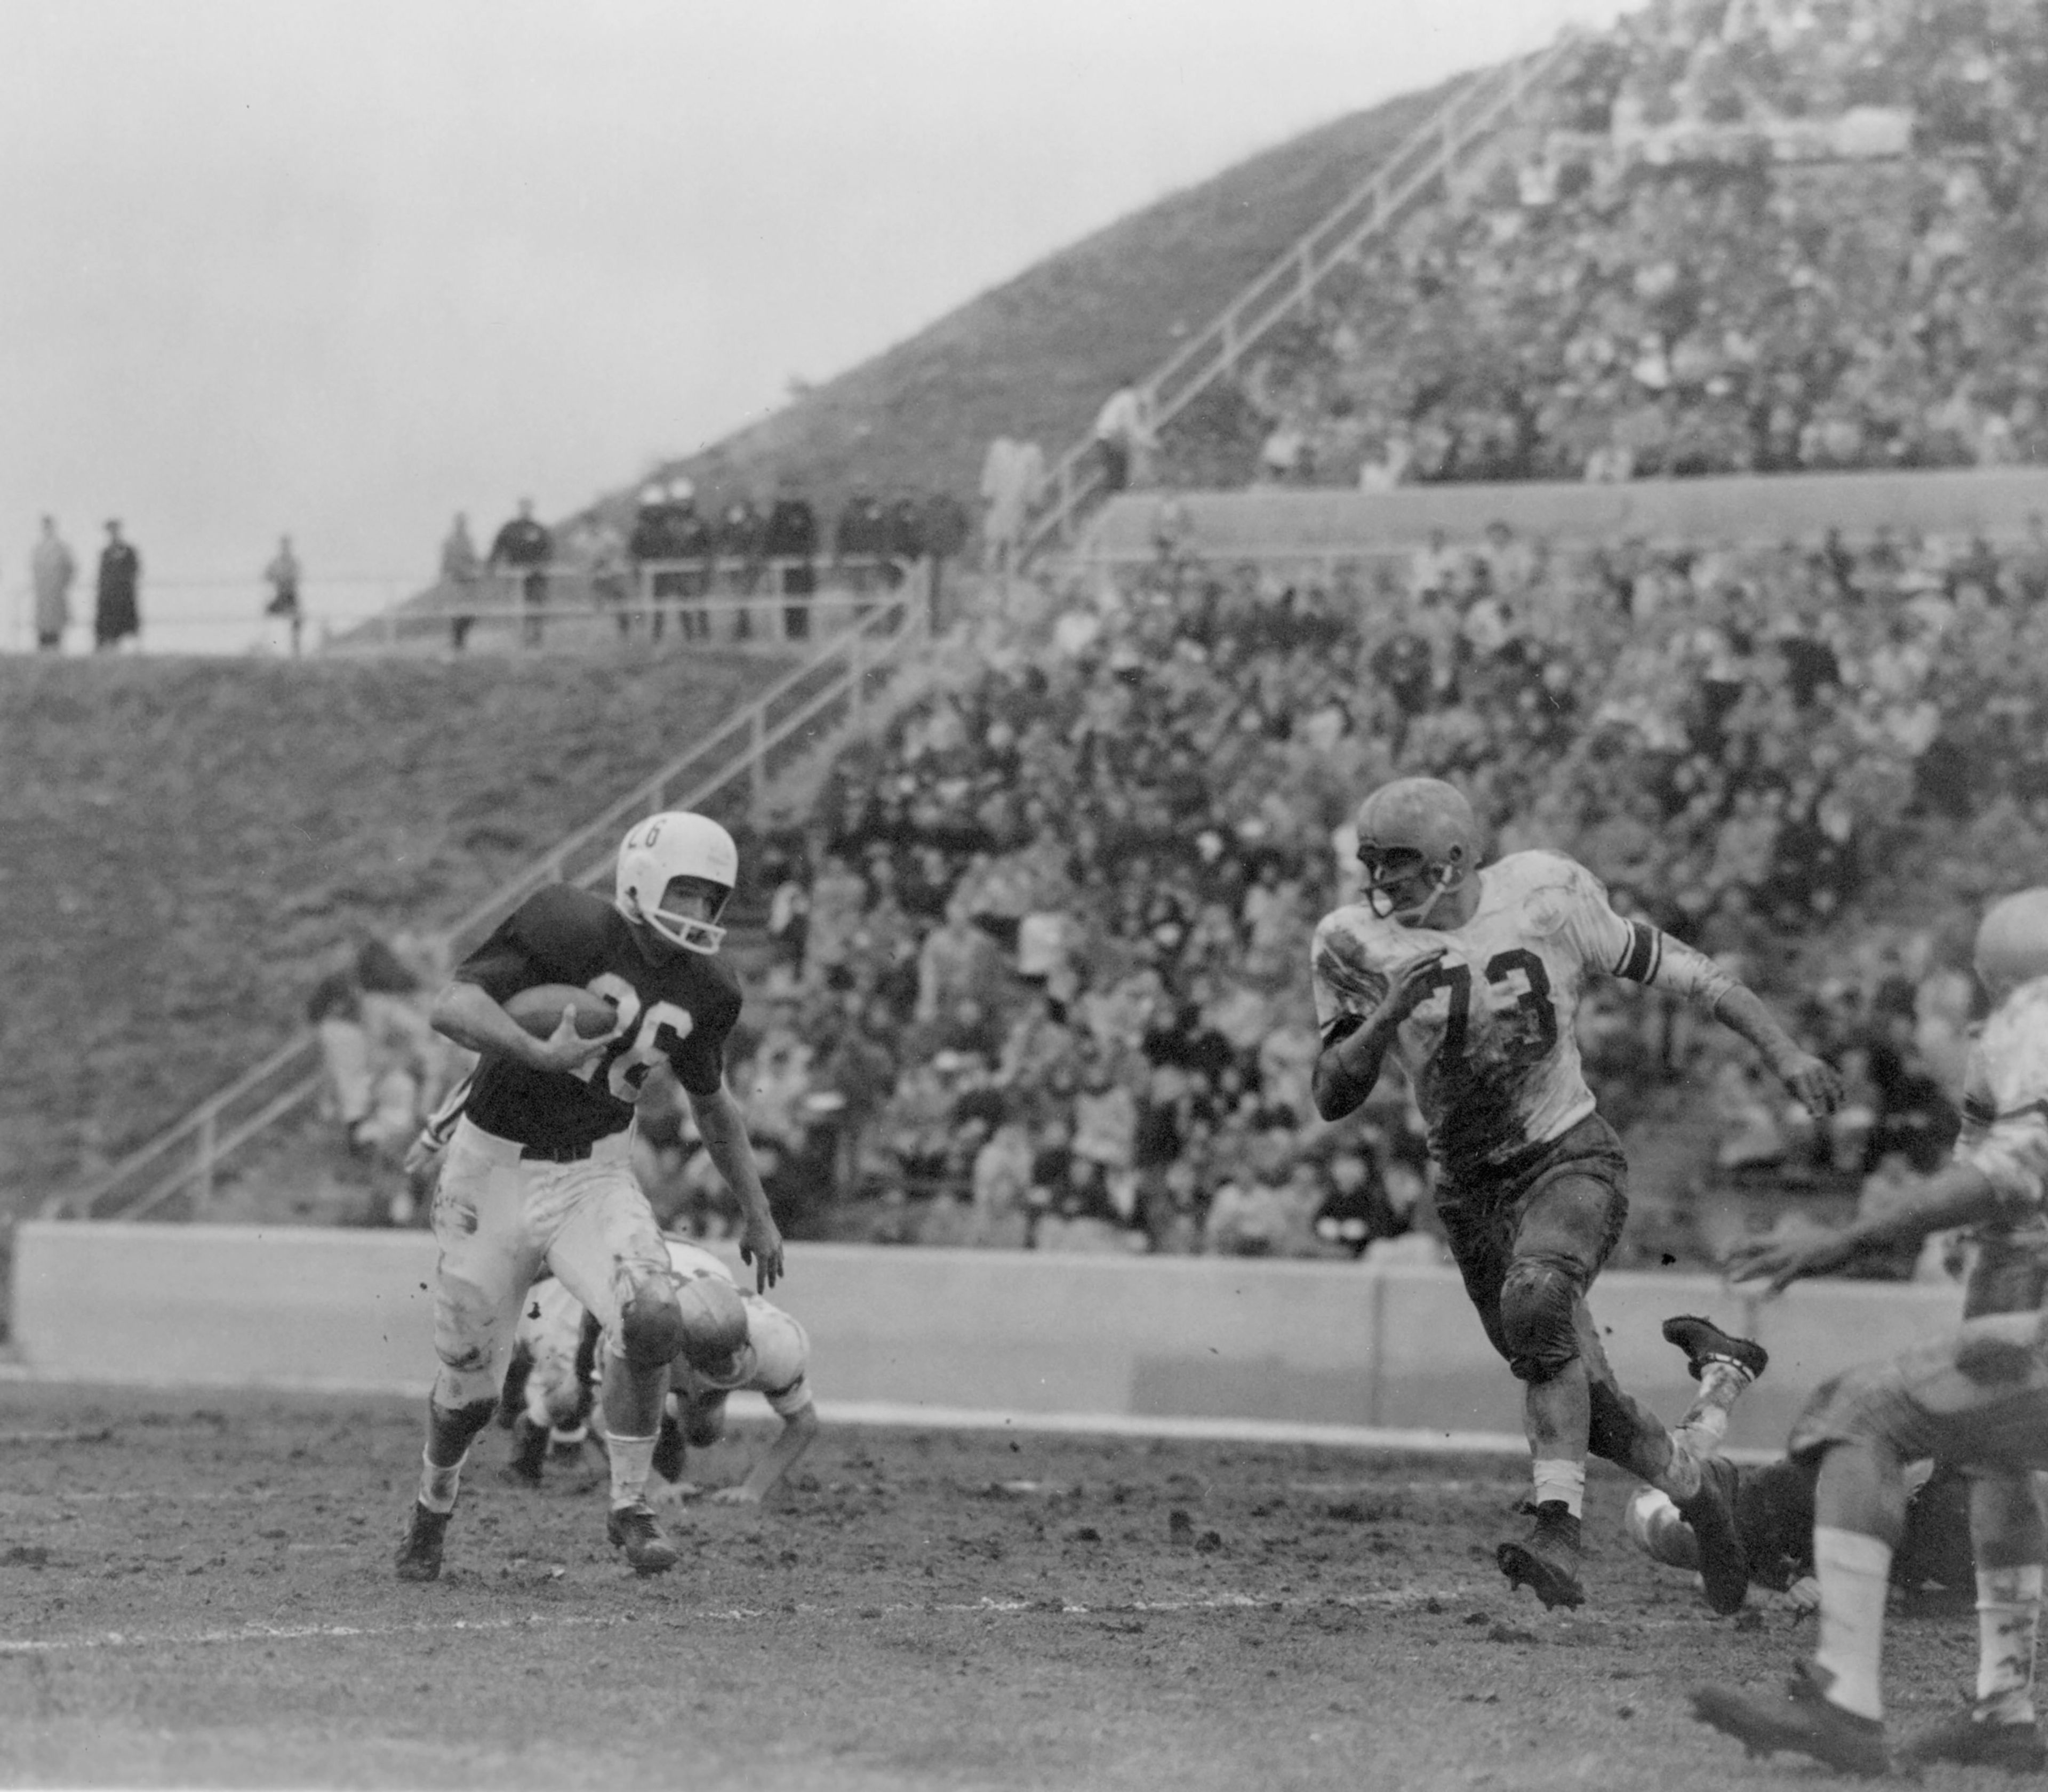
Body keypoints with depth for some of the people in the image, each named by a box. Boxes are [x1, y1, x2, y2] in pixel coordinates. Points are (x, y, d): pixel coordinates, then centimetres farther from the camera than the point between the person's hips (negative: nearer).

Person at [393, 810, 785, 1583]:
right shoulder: (572, 927, -18)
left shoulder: (705, 993, 0)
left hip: (594, 1177, 3)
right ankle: (433, 1505, 39)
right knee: (469, 1388, 7)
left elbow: (711, 1104, 18)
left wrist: (757, 1215, 21)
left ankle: (629, 1505, -5)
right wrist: (540, 1053, -41)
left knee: (650, 1321, -25)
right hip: (497, 1167, -3)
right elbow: (451, 1007, -27)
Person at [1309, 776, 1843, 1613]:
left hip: (1570, 1160, -4)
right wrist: (1385, 1017, -23)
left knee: (1534, 1298, -34)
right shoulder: (1357, 946, -4)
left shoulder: (1545, 897, -10)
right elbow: (1332, 1098, -5)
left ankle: (1558, 1528, -36)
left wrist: (1782, 1050, -2)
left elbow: (1671, 968, 0)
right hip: (1470, 1190, 4)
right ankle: (1693, 1480, 34)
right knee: (1586, 1404, 5)